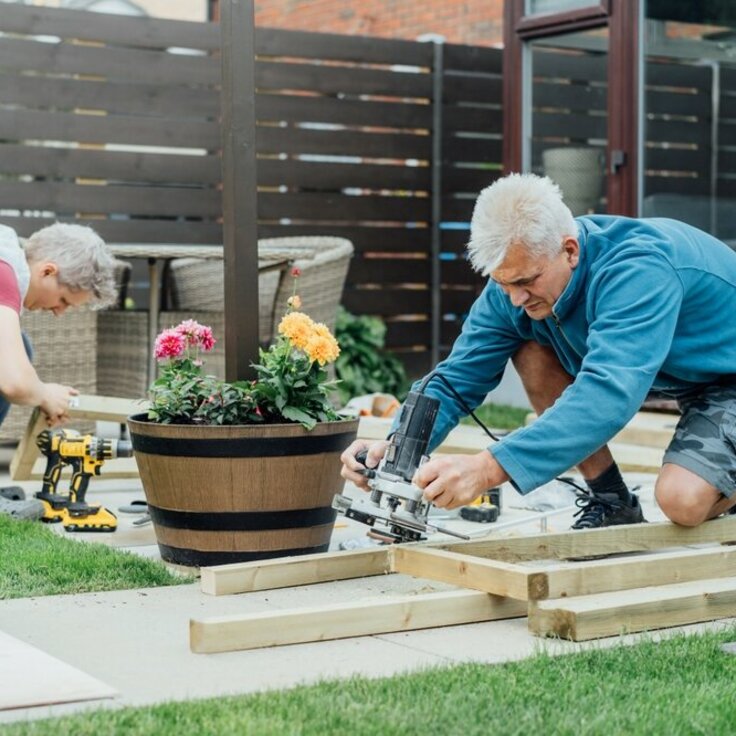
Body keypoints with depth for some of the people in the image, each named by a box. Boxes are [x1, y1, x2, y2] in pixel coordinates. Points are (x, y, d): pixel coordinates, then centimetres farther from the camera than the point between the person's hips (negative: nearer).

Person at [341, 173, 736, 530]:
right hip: (669, 376, 7)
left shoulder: (637, 269, -38)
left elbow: (608, 394, -51)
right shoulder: (517, 279, -15)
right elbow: (456, 380, -13)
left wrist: (490, 467, -60)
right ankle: (612, 503, -1)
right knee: (531, 349, -14)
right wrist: (393, 446, -34)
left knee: (682, 501, -33)